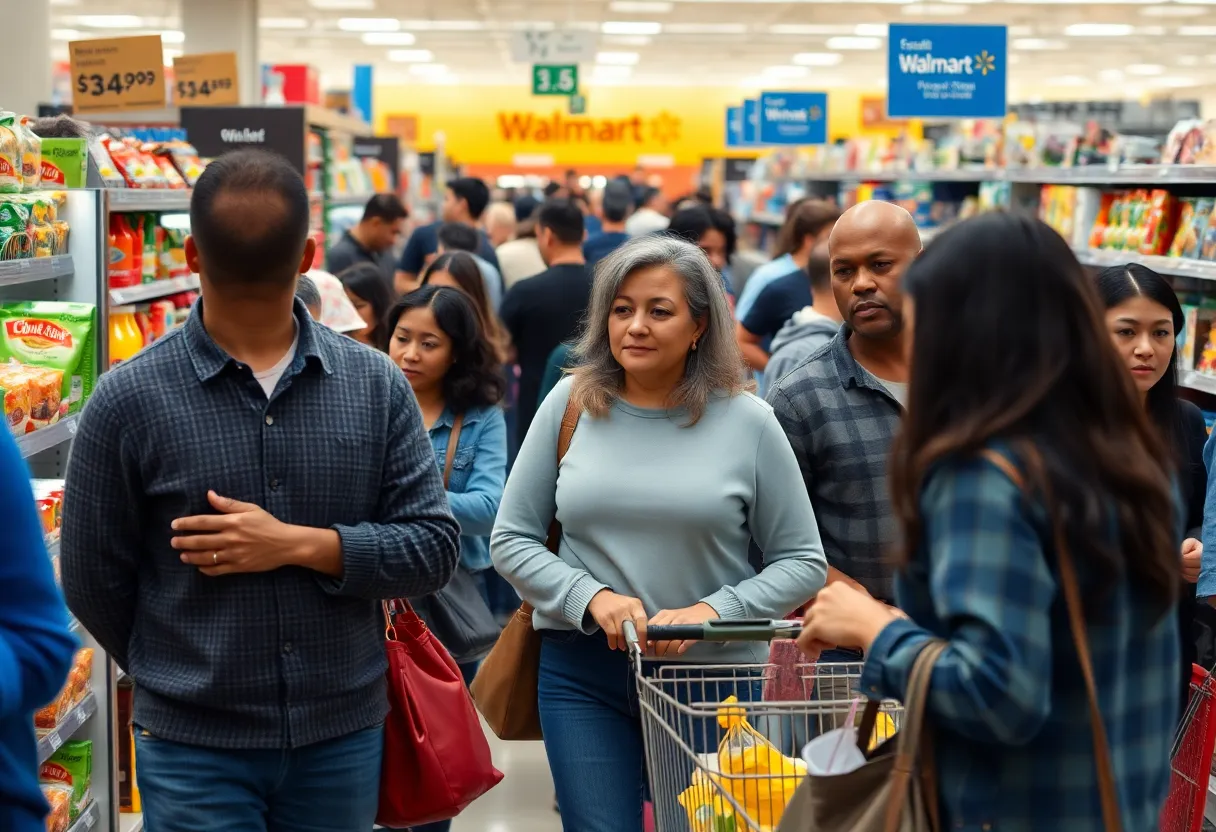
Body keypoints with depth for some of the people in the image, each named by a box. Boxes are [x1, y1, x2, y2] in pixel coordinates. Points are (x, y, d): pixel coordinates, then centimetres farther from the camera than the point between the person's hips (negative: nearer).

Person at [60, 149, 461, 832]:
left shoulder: (375, 384, 1)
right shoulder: (130, 398, -6)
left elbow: (436, 546, -2)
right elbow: (94, 580, 1)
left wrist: (298, 544, -14)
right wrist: (176, 678, 9)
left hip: (346, 740, 2)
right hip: (194, 748, -2)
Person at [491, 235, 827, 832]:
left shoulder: (747, 421, -5)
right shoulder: (571, 403, -1)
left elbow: (803, 561, -1)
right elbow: (510, 539, 2)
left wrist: (713, 611, -17)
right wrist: (594, 598, -14)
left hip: (713, 673, 0)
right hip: (582, 671, 0)